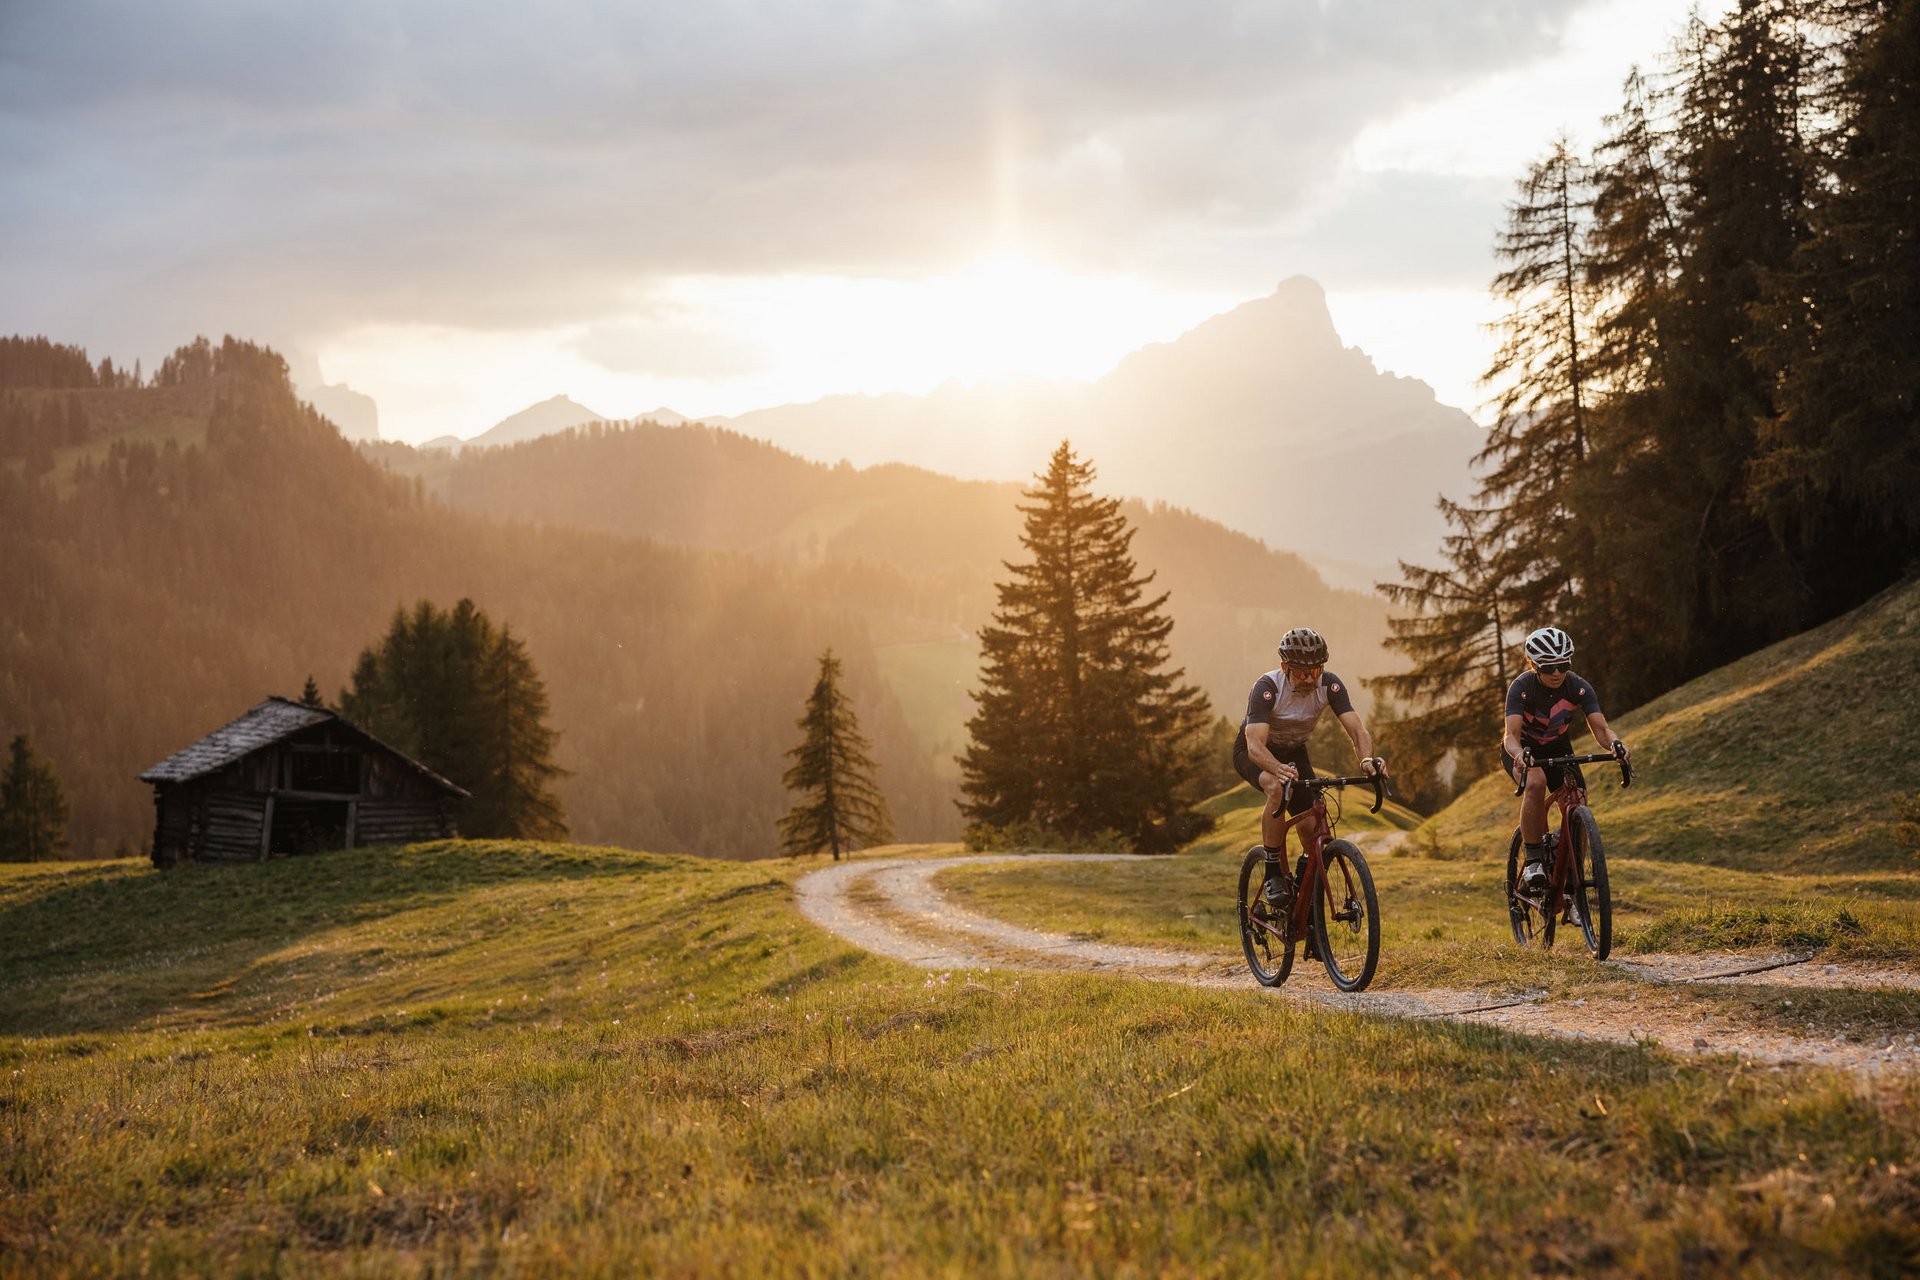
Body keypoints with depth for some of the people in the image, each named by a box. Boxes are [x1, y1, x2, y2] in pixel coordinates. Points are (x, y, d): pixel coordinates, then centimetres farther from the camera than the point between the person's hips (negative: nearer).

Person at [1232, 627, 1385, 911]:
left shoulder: (1330, 684, -23)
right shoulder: (1268, 687, -34)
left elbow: (1357, 730, -29)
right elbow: (1255, 745, -44)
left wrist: (1367, 758, -52)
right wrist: (1279, 769, -65)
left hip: (1294, 752, 4)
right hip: (1254, 752, -4)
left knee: (1314, 829, -13)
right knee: (1279, 788, -38)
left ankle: (1303, 880, 18)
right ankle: (1274, 875, -25)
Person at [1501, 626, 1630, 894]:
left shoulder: (1578, 687, -20)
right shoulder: (1522, 687, -27)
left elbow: (1600, 727, -27)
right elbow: (1511, 734, -36)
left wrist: (1614, 743, -50)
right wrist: (1518, 754, -59)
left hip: (1558, 749, 3)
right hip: (1523, 750, -3)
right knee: (1536, 782, -36)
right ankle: (1533, 860, -29)